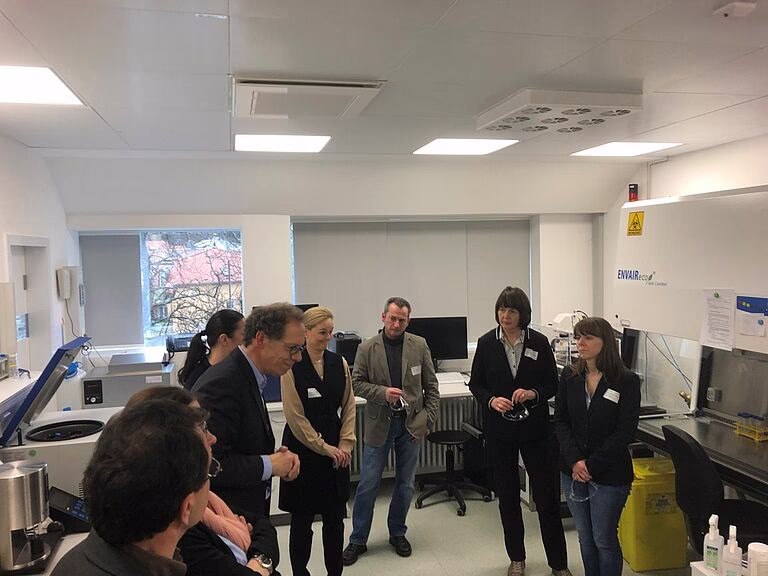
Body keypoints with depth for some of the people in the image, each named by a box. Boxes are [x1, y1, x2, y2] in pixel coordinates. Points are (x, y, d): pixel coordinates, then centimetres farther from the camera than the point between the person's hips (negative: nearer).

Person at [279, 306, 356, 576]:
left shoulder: (339, 363, 3)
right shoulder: (292, 366, -11)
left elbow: (348, 407, 7)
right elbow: (295, 416, -11)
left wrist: (345, 443, -3)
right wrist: (324, 447, -9)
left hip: (336, 450, 4)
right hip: (303, 450, -4)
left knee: (335, 517, 11)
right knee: (302, 519, 8)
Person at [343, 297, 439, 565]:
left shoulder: (419, 346, 0)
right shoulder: (367, 348, -3)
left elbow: (431, 385, 4)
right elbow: (357, 382, -1)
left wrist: (430, 419, -2)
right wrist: (383, 392, -17)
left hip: (411, 424, 1)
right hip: (379, 424, -1)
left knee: (405, 484, 13)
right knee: (368, 485, 4)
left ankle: (397, 533, 32)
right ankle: (358, 540, 19)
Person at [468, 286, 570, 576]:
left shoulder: (539, 342, -4)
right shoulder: (486, 343, -2)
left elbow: (553, 384, 1)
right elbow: (475, 383, 3)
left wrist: (533, 394, -18)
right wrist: (491, 400, -16)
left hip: (534, 427, -1)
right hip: (499, 429, 1)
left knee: (547, 493, 2)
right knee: (507, 494, 11)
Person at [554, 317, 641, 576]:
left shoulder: (627, 381, -11)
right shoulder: (569, 376, 1)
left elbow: (625, 432, -13)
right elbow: (560, 421, 0)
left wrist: (592, 465, -14)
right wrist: (575, 460, -13)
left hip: (609, 474, -4)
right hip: (572, 471, 4)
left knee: (604, 539, 7)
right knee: (585, 537, 16)